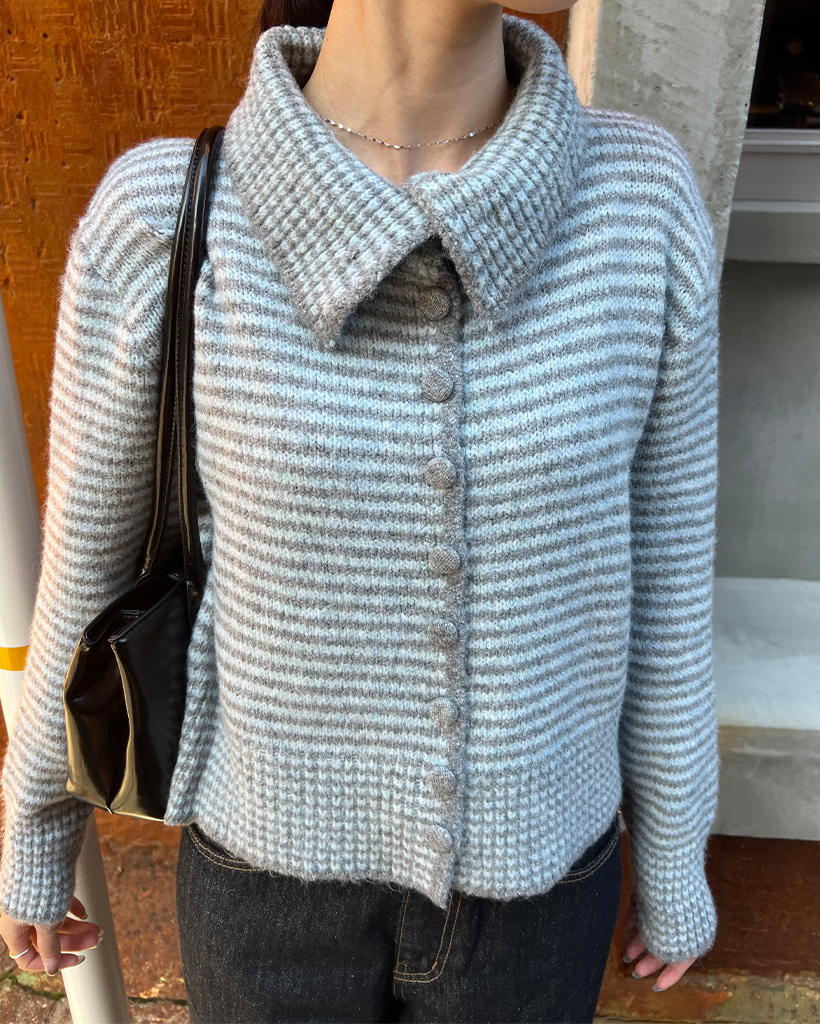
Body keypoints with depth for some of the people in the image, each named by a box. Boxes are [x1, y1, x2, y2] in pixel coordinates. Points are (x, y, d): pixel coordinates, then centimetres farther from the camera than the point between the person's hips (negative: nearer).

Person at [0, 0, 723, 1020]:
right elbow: (87, 568, -7)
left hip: (521, 873, 2)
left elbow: (656, 559, -7)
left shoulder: (639, 198, -17)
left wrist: (673, 853, 6)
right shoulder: (158, 226, -22)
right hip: (283, 865, -1)